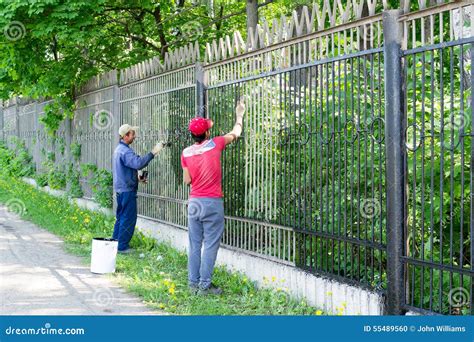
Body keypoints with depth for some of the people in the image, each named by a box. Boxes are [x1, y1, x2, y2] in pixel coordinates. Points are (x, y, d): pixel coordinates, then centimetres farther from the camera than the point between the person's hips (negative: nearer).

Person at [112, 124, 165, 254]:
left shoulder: (119, 149, 15)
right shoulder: (125, 151, -18)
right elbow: (138, 163, -34)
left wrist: (136, 177, 17)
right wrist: (153, 152, -33)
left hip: (120, 189, 10)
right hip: (127, 190, -10)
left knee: (121, 217, 17)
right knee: (128, 219, -4)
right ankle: (122, 247, -1)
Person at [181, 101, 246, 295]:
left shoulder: (186, 153, 1)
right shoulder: (214, 144, -7)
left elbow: (187, 180, 5)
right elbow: (236, 133, 10)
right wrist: (239, 115, 26)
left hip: (194, 202, 4)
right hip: (212, 202, -4)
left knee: (195, 244, 10)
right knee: (210, 245, -1)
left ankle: (193, 283, 13)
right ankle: (204, 285, -1)